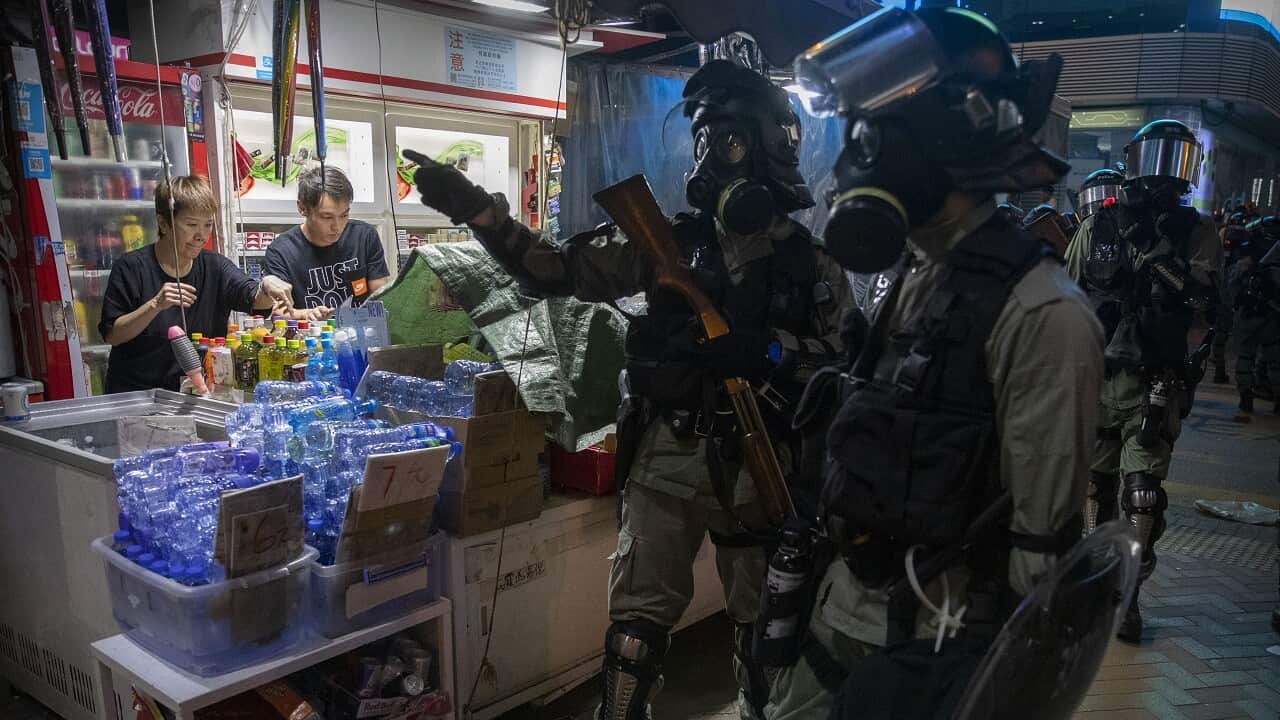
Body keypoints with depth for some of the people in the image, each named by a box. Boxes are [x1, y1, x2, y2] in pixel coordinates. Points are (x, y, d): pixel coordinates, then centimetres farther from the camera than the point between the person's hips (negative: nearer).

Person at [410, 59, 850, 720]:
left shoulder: (810, 263, -1)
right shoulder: (671, 242, 3)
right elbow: (559, 268, 0)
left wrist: (770, 351, -22)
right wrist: (475, 207, -9)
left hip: (757, 466, -1)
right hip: (665, 459, 1)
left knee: (761, 615, 16)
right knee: (638, 614, 8)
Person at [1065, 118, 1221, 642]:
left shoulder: (1197, 232, 6)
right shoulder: (1098, 227, 4)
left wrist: (1158, 253, -7)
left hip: (1155, 383, -1)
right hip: (1094, 376, 1)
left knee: (1143, 490, 2)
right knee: (1094, 482, 7)